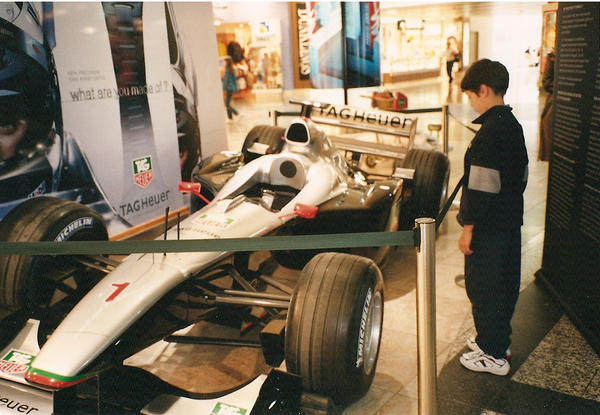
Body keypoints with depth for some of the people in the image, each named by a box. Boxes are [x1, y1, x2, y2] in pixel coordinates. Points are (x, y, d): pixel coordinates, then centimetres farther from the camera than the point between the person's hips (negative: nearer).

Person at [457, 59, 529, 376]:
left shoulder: (490, 132, -21)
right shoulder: (514, 126, 9)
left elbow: (482, 186, -23)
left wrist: (468, 227, -16)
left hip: (488, 228, -10)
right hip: (511, 221, 10)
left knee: (484, 289, 2)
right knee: (505, 285, 19)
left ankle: (493, 356, 13)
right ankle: (497, 340, 36)